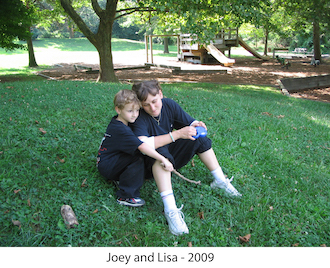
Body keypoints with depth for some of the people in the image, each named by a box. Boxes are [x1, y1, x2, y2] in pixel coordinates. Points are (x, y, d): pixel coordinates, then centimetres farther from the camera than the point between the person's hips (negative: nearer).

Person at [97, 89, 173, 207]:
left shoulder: (115, 122, 4)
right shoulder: (121, 130, -27)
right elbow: (141, 146, -36)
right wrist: (163, 160, -39)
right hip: (106, 166, -9)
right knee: (138, 157, -27)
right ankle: (126, 196, -21)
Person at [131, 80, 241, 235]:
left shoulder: (169, 105, -9)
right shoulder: (140, 118, -25)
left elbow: (190, 123, -3)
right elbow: (143, 144, -41)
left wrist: (195, 125, -29)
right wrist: (177, 134, -43)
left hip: (171, 156, 6)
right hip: (151, 165, -6)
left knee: (200, 139, -3)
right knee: (160, 151, -38)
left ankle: (220, 180, 3)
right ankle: (170, 209, -45)